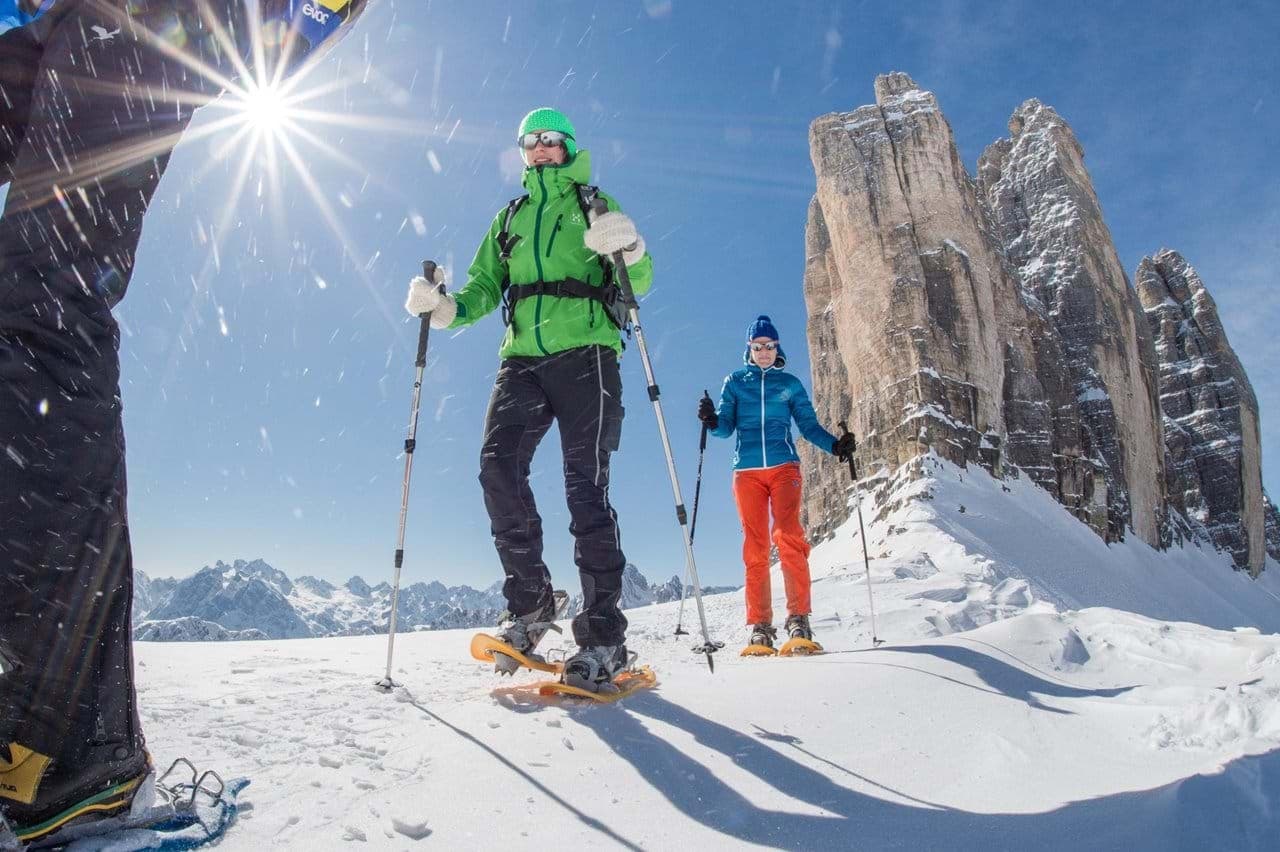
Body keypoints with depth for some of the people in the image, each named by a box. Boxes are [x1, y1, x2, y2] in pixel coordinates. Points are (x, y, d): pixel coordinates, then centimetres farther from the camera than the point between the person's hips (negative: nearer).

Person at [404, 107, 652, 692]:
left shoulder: (595, 204, 15)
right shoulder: (509, 218, 26)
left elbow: (638, 284, 4)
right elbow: (484, 289, 19)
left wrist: (632, 250, -18)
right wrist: (445, 308, -2)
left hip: (584, 352, -4)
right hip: (522, 359, 4)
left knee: (585, 485, -12)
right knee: (498, 468, -14)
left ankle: (603, 633, -9)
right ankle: (530, 601, 1)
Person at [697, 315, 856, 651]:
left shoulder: (790, 384, 14)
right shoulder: (735, 382, 14)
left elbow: (809, 425, 11)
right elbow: (726, 427, 7)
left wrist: (835, 445, -7)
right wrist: (711, 421, -15)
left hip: (784, 466, 0)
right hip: (747, 470, 1)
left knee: (788, 536, -19)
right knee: (755, 546, -4)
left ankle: (798, 616, -15)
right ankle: (760, 624, -2)